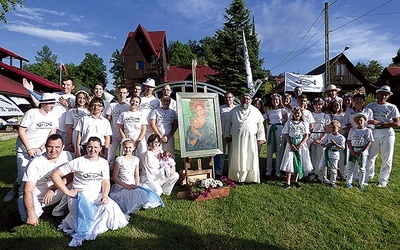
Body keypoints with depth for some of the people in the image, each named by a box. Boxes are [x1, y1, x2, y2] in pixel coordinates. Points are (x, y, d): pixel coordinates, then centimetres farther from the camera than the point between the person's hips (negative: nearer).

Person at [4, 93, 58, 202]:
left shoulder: (53, 117, 0)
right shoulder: (31, 113, -12)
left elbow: (52, 134, -2)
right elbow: (21, 131, -12)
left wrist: (41, 148, -10)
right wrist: (29, 149, -15)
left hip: (41, 150, 3)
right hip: (24, 148, -3)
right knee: (23, 175, -3)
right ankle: (13, 191, 27)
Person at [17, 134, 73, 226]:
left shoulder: (66, 155, -12)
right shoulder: (36, 163, -23)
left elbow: (70, 176, -12)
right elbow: (28, 191, -26)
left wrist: (53, 188, -25)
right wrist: (31, 214, -37)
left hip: (53, 194, 3)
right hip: (35, 196, -3)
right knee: (28, 218, -31)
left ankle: (58, 211, 1)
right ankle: (38, 209, 6)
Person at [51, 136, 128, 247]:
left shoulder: (104, 163, 8)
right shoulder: (78, 162, -5)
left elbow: (106, 182, 6)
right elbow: (55, 175, -6)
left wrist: (105, 195, -13)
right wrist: (67, 192, -9)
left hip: (98, 196, 4)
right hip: (80, 196, -4)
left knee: (111, 207, -22)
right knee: (85, 213, -33)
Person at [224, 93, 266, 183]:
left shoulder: (255, 111, 6)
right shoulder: (234, 111, 9)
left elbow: (260, 125, 6)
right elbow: (228, 123, 12)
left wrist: (260, 137, 0)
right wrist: (227, 135, 6)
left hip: (250, 139, -1)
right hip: (236, 139, 1)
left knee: (250, 158, 2)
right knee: (236, 158, 6)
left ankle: (250, 178, 15)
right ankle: (236, 177, 18)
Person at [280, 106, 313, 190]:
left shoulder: (305, 123, 6)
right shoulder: (289, 123, 4)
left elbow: (306, 136, 1)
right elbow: (286, 135, 0)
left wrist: (300, 145, -13)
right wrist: (291, 144, -13)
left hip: (301, 144, 1)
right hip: (291, 144, -1)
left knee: (299, 162, 5)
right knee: (289, 162, -5)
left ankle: (295, 181, 21)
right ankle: (288, 183, -2)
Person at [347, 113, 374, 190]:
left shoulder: (367, 131, -2)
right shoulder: (352, 130, 5)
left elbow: (369, 142, -5)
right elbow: (349, 141, 5)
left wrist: (361, 151, -12)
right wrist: (352, 151, -7)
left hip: (362, 152, -2)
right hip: (353, 151, 2)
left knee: (362, 168, 6)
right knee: (351, 167, 5)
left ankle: (361, 183, 17)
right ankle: (349, 182, 12)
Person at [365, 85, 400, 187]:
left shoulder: (392, 107, 1)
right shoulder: (370, 106, 8)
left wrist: (380, 123, -18)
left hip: (387, 134, -1)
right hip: (373, 134, 1)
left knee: (387, 159, 5)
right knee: (369, 157, 5)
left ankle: (383, 180, 19)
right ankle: (368, 176, 23)